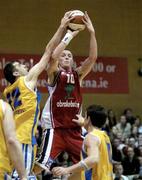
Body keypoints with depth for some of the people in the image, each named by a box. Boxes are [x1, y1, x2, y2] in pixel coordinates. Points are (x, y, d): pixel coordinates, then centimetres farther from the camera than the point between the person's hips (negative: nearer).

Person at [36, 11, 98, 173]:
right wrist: (69, 35, -19)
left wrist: (92, 33, -11)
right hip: (54, 128, -5)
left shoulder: (78, 74, 10)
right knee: (40, 166, -15)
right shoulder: (54, 73, -1)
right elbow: (53, 56, -23)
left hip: (74, 129, 5)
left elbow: (92, 58, -3)